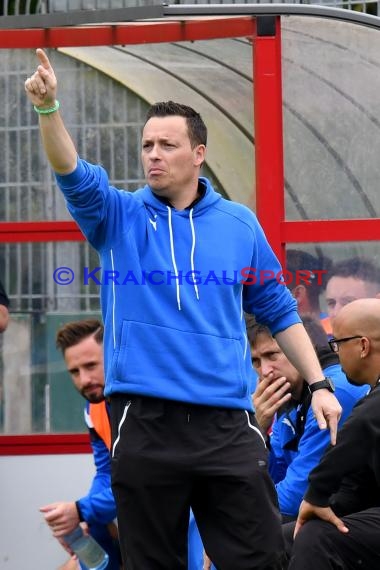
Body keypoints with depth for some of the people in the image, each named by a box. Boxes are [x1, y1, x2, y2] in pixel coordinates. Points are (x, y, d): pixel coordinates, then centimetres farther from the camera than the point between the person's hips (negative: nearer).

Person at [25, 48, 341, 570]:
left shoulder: (239, 224, 9)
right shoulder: (118, 218, 5)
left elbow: (277, 310, 16)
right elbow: (73, 174, -14)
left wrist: (318, 384, 10)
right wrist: (48, 108, -31)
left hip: (226, 423, 1)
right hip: (144, 424, -1)